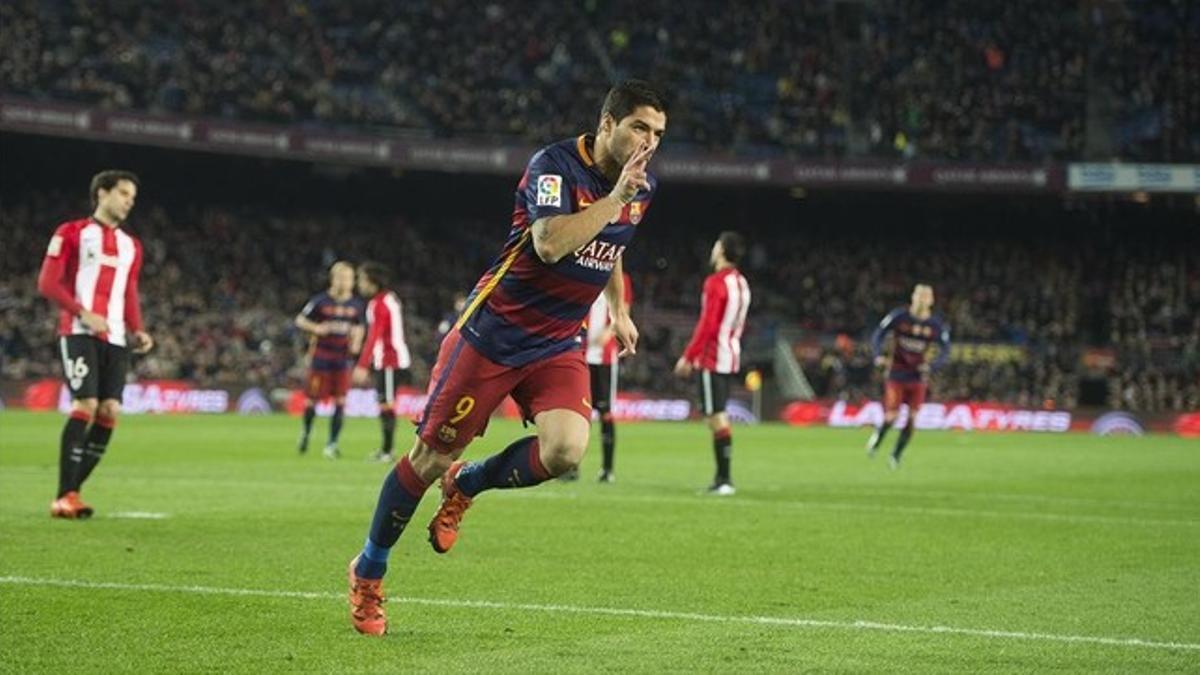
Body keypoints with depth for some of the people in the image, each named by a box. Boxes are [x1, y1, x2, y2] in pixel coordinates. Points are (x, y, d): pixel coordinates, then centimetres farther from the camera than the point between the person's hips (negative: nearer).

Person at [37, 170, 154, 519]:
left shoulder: (131, 245, 20)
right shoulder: (72, 233, 2)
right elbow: (48, 283, -4)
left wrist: (137, 330, 6)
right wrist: (83, 313, -15)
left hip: (116, 339, 6)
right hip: (80, 333, -6)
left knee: (110, 411, -4)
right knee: (85, 404, -18)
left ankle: (71, 491, 6)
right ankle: (65, 496, -15)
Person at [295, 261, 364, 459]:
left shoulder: (355, 305, 4)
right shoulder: (321, 301, -8)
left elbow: (358, 327, 20)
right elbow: (300, 320, 0)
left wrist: (356, 342, 1)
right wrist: (316, 328, -18)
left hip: (342, 357, 3)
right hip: (321, 355, -3)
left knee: (340, 402, -4)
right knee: (313, 398, 2)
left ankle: (332, 444, 1)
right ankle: (306, 431, 30)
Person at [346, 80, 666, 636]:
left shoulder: (642, 186, 5)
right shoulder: (554, 166, -18)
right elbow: (550, 244, -34)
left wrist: (618, 309, 24)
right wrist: (615, 196, -32)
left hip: (559, 345, 5)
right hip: (493, 332, -5)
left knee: (566, 448, -22)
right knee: (432, 457, 1)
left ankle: (467, 486, 9)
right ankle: (368, 571, 23)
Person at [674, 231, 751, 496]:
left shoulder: (716, 282, -14)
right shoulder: (741, 283, 13)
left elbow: (707, 325, -19)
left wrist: (688, 357, -12)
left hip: (713, 358, -9)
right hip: (731, 357, 9)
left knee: (716, 417, -9)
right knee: (719, 416, 14)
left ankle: (724, 478, -11)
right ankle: (721, 478, 16)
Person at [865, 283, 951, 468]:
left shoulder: (936, 325, -5)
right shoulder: (898, 316, -10)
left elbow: (945, 351, 2)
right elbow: (878, 335, -4)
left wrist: (931, 367, -16)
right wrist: (878, 356, -21)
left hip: (918, 377, 2)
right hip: (896, 375, -2)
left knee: (911, 419, -2)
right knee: (891, 417, -7)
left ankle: (896, 456, 15)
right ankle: (876, 439, 26)